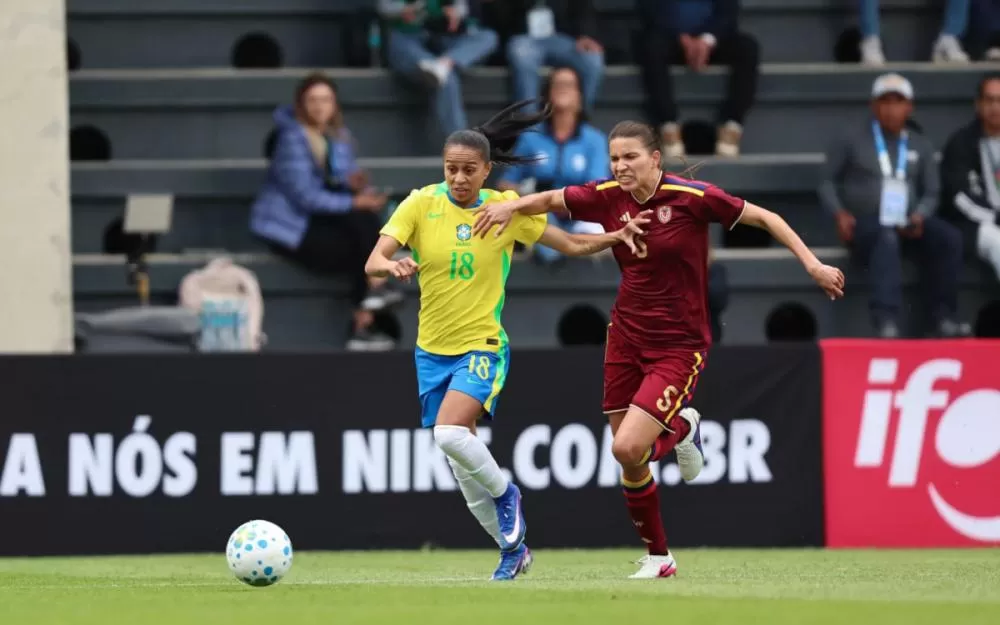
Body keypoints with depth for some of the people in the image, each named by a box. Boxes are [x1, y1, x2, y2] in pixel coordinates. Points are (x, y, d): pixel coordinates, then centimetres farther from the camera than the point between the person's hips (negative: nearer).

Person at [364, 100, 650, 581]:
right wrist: (392, 266, -39)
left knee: (450, 433, -28)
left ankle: (503, 493, 0)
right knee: (460, 466, 8)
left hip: (483, 347, -3)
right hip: (432, 351, 3)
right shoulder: (421, 205, -7)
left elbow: (572, 245, 4)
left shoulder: (507, 209, -6)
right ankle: (512, 547, 27)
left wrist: (617, 236, -13)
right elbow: (373, 262, -17)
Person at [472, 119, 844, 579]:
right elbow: (550, 200, 10)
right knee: (630, 463, 6)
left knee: (627, 448, -18)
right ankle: (658, 556, 27)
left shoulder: (692, 197, -16)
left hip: (679, 346, -5)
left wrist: (811, 263, -13)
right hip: (626, 337, 5)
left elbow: (764, 218, -7)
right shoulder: (607, 197, -4)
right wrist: (513, 206, -10)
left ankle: (682, 429, 15)